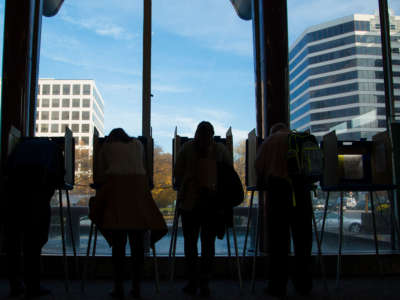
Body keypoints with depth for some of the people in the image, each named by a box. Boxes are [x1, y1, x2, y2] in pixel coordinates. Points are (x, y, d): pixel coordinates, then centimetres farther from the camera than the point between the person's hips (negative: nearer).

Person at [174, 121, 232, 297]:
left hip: (189, 201, 0)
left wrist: (181, 191, 14)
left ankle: (192, 283, 11)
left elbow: (177, 173, 2)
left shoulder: (187, 148, 2)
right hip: (213, 202, 1)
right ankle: (204, 284, 5)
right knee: (208, 243, 7)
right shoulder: (221, 149, 3)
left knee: (190, 242, 9)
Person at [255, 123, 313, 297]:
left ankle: (278, 286, 3)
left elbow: (259, 167, 6)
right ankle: (303, 284, 17)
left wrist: (264, 184, 22)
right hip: (300, 188, 3)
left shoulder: (269, 141, 11)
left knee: (278, 238, 1)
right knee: (302, 237, 10)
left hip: (278, 187, -2)